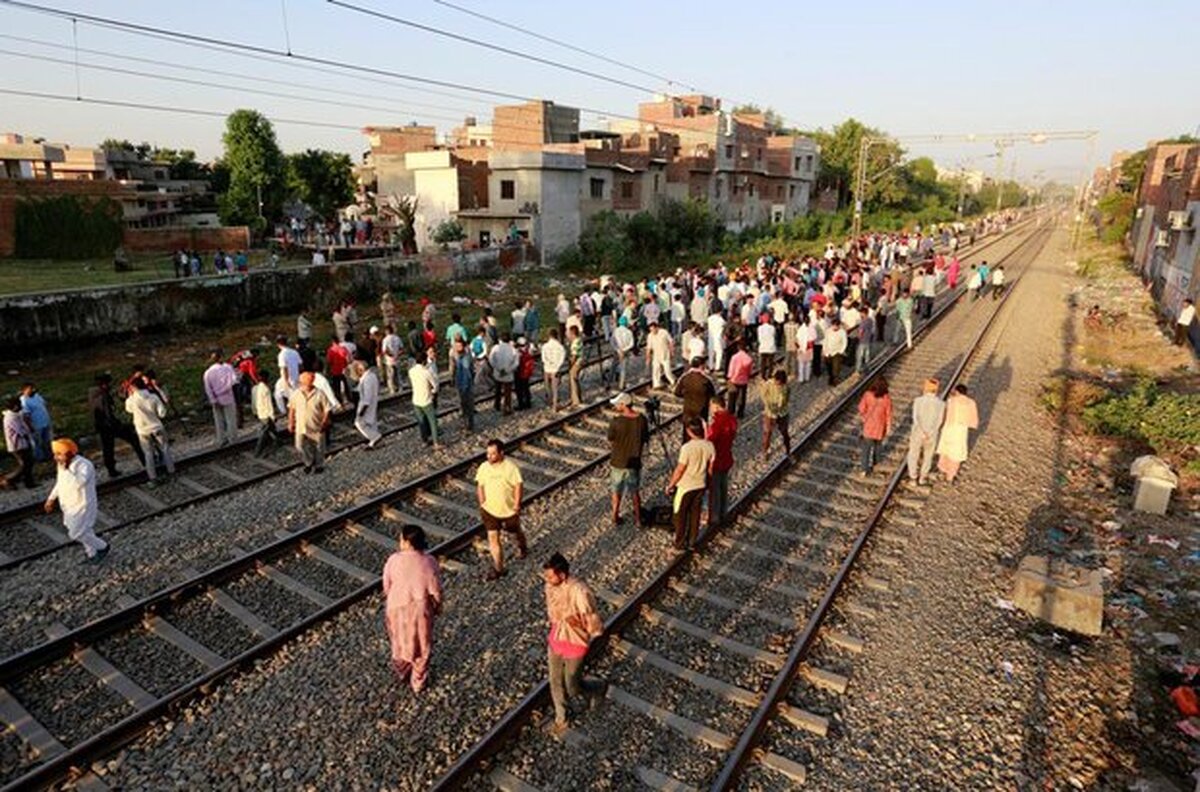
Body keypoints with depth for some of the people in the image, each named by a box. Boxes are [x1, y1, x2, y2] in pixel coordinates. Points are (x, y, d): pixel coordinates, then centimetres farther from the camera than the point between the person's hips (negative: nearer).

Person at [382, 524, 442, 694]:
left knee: (400, 640, 27)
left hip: (398, 607, 2)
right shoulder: (429, 561, -22)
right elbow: (435, 590, -14)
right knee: (422, 645, 20)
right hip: (420, 609, -1)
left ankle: (402, 673, 49)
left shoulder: (393, 560, -20)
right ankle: (418, 683, 35)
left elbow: (386, 586, -6)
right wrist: (437, 607, 5)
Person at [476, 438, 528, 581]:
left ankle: (522, 547, 53)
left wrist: (516, 504, -15)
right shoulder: (483, 467, -8)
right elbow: (480, 485, 4)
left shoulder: (510, 467, -19)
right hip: (490, 510, 2)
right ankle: (498, 567, 8)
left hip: (509, 510, -2)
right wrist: (482, 502, -2)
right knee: (493, 537, -3)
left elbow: (518, 486, -13)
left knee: (515, 533, 20)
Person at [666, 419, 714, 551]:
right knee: (695, 513, 19)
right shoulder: (709, 446, -9)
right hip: (701, 485, 5)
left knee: (679, 514, 13)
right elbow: (710, 467, 3)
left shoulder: (687, 448, -26)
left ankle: (680, 543, 21)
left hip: (686, 486, -5)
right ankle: (692, 541, 31)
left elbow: (679, 470, -19)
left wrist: (670, 485, -6)